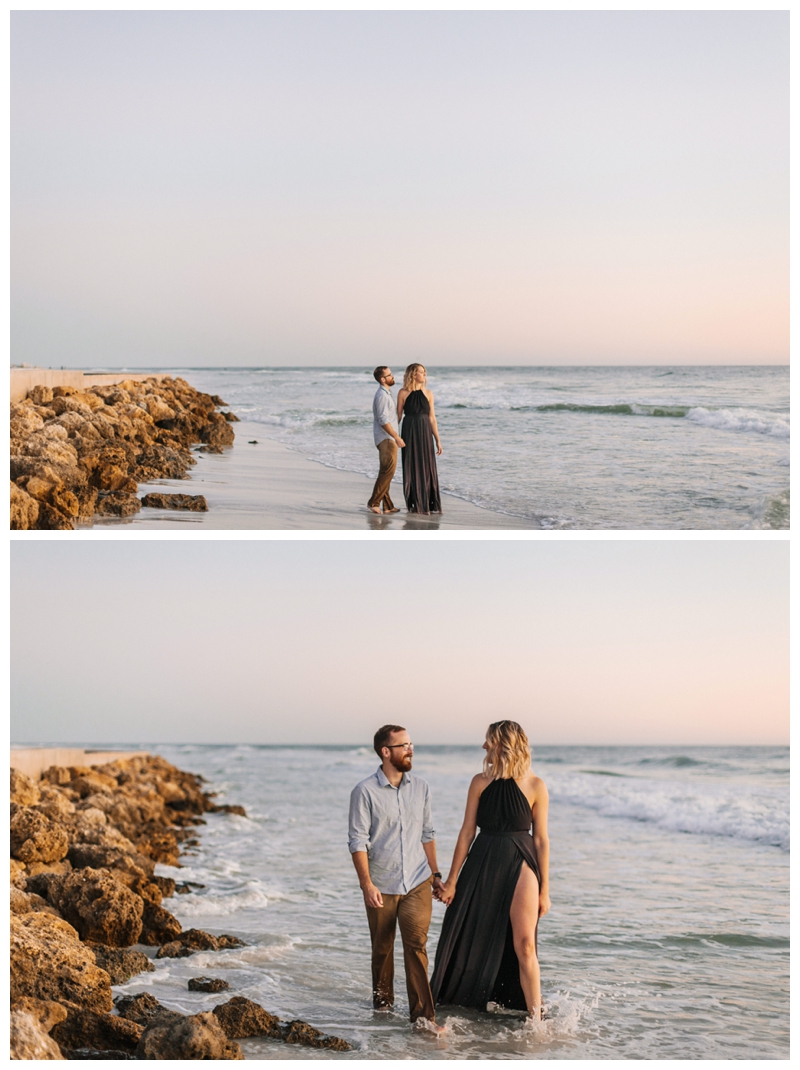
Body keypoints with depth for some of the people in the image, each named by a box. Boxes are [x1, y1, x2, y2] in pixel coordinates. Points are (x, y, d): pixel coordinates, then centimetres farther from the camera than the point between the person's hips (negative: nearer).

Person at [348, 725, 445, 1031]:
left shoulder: (420, 788, 5)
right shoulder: (365, 792, -9)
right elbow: (358, 841, -11)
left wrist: (435, 873, 13)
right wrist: (366, 884, -17)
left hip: (417, 883, 2)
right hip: (381, 887, -2)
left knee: (416, 943, -11)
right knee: (382, 948, 13)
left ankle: (422, 1014, -9)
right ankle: (382, 998, 35)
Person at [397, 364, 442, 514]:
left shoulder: (428, 393, 6)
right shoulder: (403, 393, -3)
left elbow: (432, 417, 7)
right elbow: (398, 416, 1)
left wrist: (438, 440, 4)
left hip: (425, 433, 3)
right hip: (410, 433, -3)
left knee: (428, 467, 3)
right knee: (412, 467, 3)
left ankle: (430, 504, 11)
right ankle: (415, 504, 11)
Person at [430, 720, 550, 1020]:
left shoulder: (535, 786, -5)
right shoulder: (480, 782, 0)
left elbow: (541, 839, -2)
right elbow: (467, 832, 3)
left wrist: (544, 890, -1)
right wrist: (452, 880, 3)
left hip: (520, 866, -2)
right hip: (482, 866, 3)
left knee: (524, 946, -9)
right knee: (468, 941, 10)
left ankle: (535, 1018, 0)